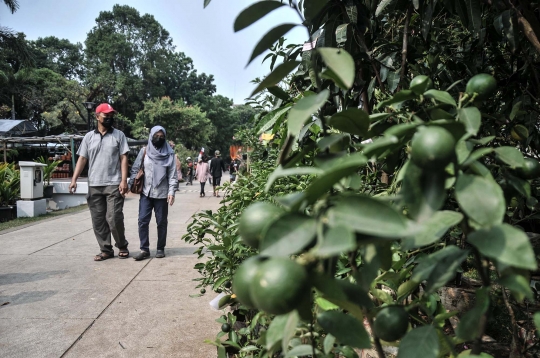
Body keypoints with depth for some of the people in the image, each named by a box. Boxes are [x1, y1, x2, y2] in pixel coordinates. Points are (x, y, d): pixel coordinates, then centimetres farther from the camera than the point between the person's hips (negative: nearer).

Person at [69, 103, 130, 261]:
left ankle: (122, 246, 14)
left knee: (114, 218, -7)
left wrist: (124, 180, -11)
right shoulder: (89, 136, 11)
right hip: (94, 185, 4)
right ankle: (106, 250, 17)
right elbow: (82, 159, 9)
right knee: (98, 220, 6)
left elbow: (123, 158, -1)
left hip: (113, 184, -3)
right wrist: (74, 179, -2)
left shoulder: (119, 135, 4)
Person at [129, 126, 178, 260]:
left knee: (161, 222, 6)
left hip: (162, 193, -1)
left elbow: (172, 174, -1)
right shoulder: (144, 151, 4)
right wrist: (130, 185, -4)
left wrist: (171, 192, -10)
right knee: (143, 221, -4)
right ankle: (144, 249, 4)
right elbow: (135, 169, 6)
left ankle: (160, 248, 17)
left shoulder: (169, 153, 1)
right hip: (146, 192, 1)